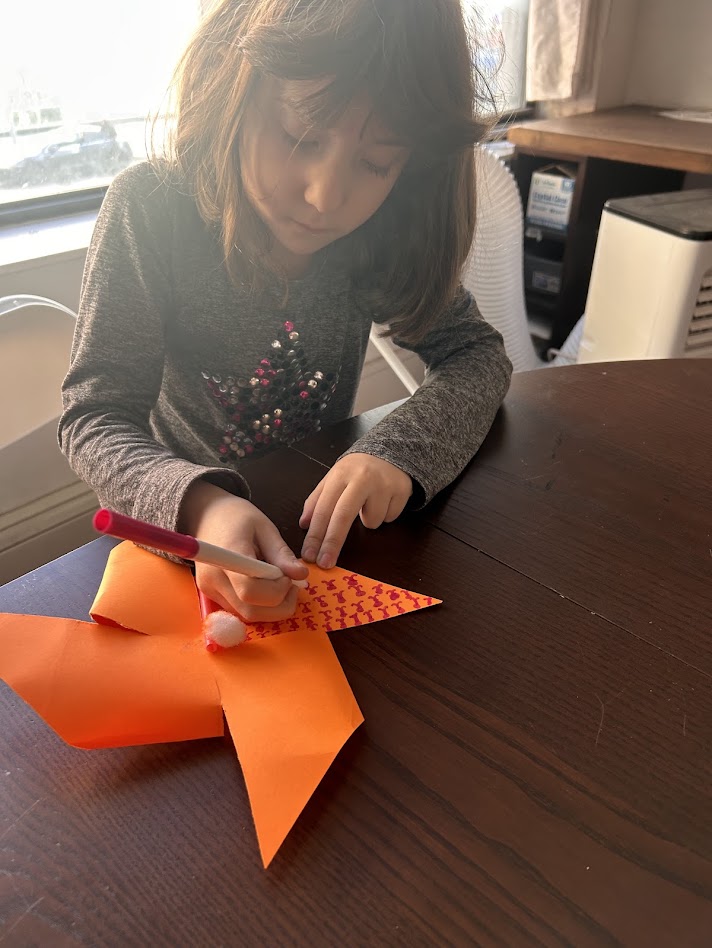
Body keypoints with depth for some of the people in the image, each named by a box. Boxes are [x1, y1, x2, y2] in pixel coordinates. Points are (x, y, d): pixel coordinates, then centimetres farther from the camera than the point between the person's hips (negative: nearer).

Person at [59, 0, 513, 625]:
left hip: (326, 522, 2)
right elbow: (96, 418, -20)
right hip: (183, 521, -1)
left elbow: (476, 351, -7)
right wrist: (200, 504, -41)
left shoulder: (384, 227, -11)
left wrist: (401, 452, -28)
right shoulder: (151, 210, -19)